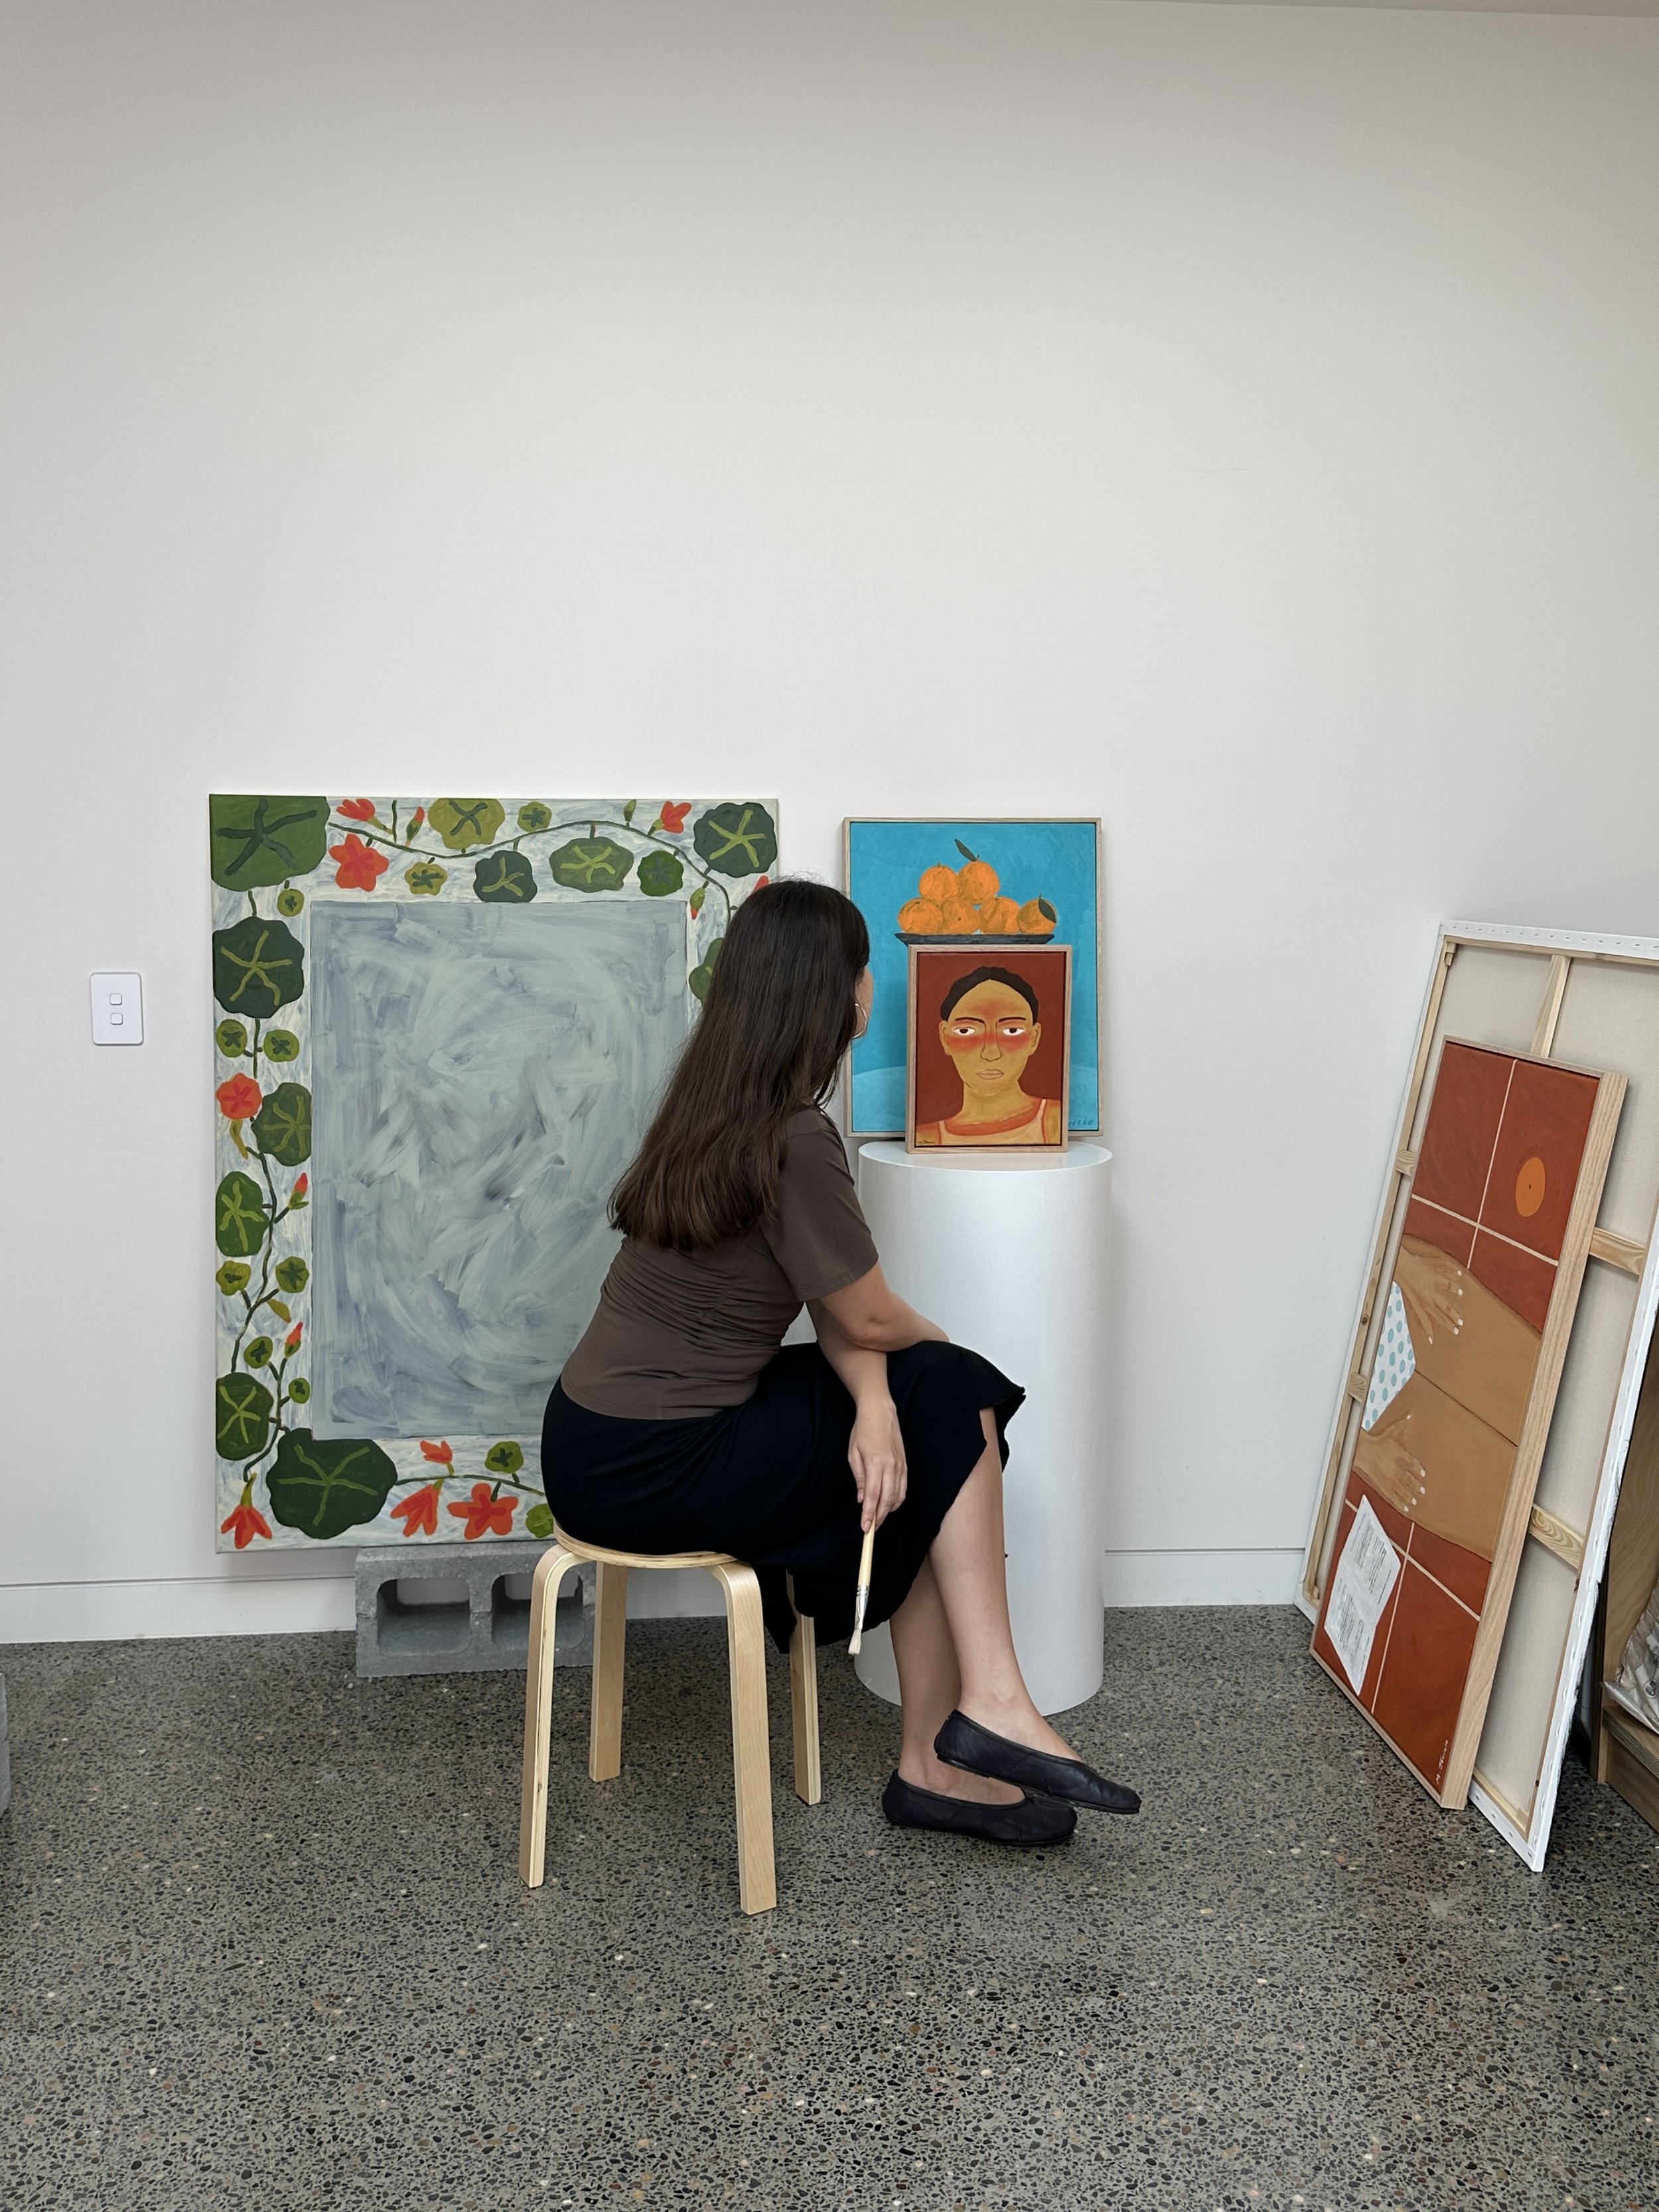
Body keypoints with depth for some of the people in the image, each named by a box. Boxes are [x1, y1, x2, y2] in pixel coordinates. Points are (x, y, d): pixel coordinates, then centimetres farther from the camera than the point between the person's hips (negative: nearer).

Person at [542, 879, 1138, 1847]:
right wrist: (941, 1345, 11)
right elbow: (871, 1318, -10)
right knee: (951, 1397, -2)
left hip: (614, 1433, 9)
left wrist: (875, 1403, -12)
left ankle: (938, 1761, 7)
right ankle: (989, 1707, 5)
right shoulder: (791, 1139, -22)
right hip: (643, 1471, -9)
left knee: (939, 1399, 6)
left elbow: (837, 1303, 5)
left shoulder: (726, 1107, 8)